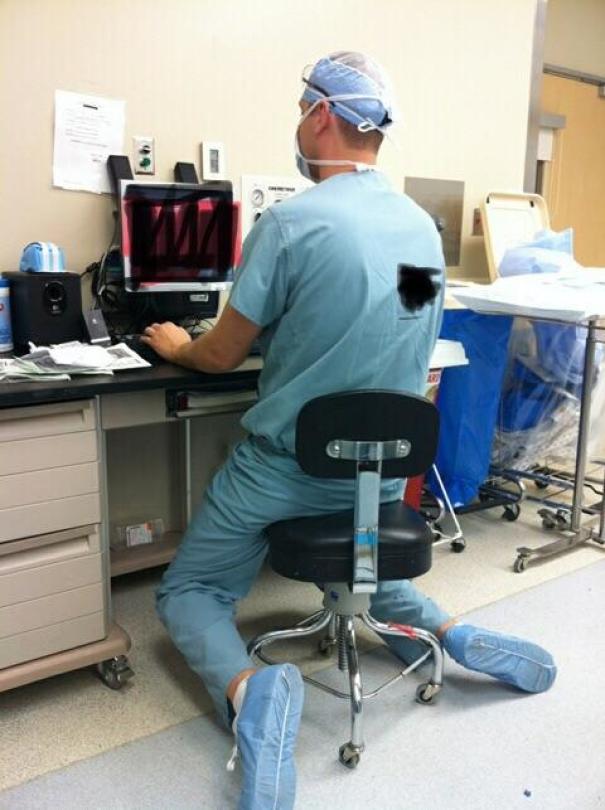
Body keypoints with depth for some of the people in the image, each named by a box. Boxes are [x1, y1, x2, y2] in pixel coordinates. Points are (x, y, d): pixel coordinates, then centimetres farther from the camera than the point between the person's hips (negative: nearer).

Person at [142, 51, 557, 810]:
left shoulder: (290, 221, -19)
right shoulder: (424, 227, 2)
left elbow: (222, 355, -9)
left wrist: (178, 345, 14)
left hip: (289, 464, -6)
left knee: (188, 592, 13)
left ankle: (252, 690, -16)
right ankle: (456, 635, 10)